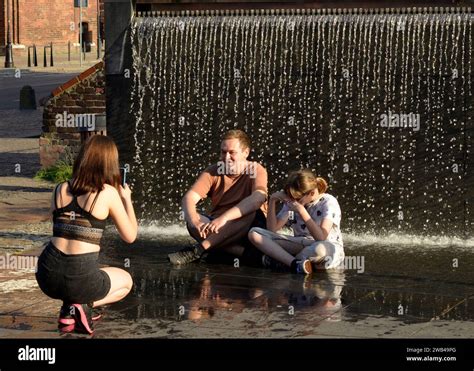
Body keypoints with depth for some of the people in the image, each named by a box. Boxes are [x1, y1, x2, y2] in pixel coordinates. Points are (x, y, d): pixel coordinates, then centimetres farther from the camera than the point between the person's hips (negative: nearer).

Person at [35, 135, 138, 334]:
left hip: (47, 276, 5)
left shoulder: (60, 189, 7)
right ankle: (82, 306, 1)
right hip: (80, 278, -5)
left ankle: (69, 310, 13)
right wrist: (127, 199, 18)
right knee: (125, 281, 28)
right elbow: (130, 236, 4)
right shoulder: (108, 193, -6)